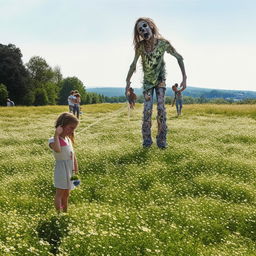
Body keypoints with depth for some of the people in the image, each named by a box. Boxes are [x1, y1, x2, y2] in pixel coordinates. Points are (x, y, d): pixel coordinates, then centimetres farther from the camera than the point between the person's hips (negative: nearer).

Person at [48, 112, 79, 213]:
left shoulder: (69, 139, 8)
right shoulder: (54, 140, -17)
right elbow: (57, 150, -42)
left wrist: (76, 171, 10)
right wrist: (56, 134, -35)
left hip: (70, 171, 8)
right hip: (61, 171, -8)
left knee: (66, 194, 18)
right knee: (60, 193, 0)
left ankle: (65, 212, 30)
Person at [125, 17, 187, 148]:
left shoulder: (163, 43, -23)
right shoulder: (140, 46, -20)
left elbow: (179, 58, -11)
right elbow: (133, 65, -7)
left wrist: (184, 78, -14)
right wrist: (128, 82, -7)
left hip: (160, 79, -1)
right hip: (147, 81, 1)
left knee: (161, 108, -12)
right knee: (147, 109, -9)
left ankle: (161, 139, -1)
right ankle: (146, 139, 4)